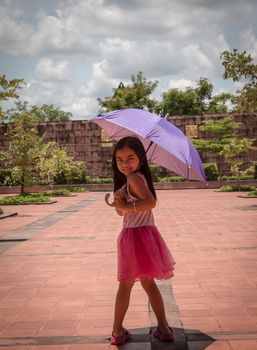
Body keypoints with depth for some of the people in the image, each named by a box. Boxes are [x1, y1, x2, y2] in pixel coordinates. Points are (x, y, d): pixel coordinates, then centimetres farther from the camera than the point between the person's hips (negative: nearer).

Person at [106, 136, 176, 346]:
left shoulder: (133, 178, -15)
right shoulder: (138, 177, 13)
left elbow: (151, 202, -31)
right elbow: (121, 212, 13)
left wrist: (125, 205, -22)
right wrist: (119, 201, -7)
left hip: (136, 236, -9)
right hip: (144, 233, 9)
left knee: (125, 283, 4)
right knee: (148, 282, 16)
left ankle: (118, 331, 16)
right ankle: (163, 328, 21)